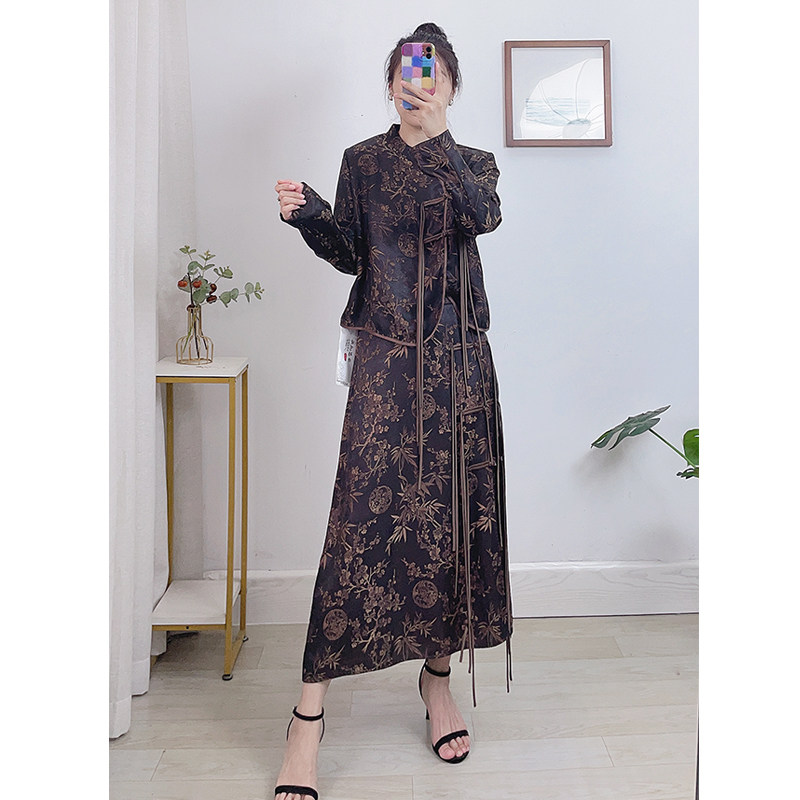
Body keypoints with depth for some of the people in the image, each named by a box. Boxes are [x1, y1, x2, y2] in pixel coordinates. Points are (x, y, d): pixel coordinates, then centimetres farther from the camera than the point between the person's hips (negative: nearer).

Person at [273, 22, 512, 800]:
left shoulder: (473, 161, 12)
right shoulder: (363, 161, 11)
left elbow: (481, 215, -10)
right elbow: (351, 253, 8)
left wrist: (436, 135, -19)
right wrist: (309, 216, -10)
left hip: (458, 358, 2)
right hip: (387, 357, -2)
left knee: (458, 512, 3)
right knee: (364, 515, -10)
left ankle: (438, 673, 21)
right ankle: (309, 713, -5)